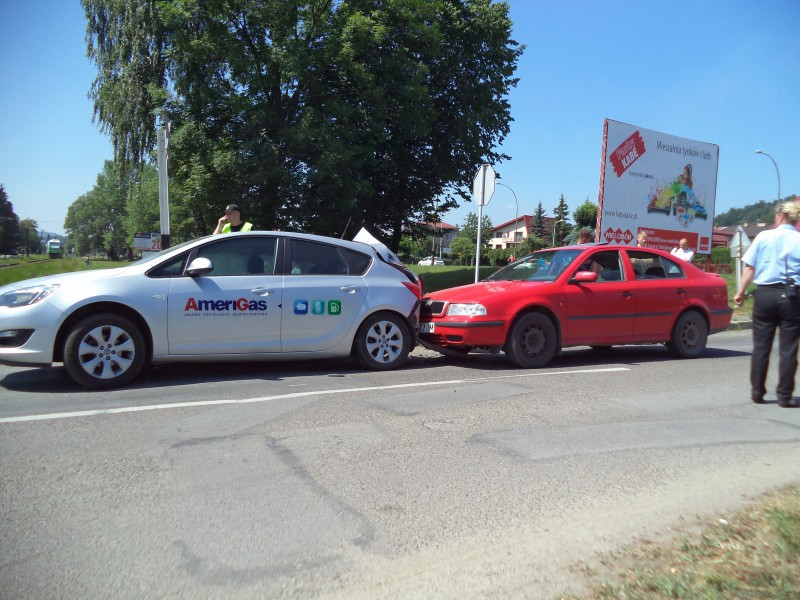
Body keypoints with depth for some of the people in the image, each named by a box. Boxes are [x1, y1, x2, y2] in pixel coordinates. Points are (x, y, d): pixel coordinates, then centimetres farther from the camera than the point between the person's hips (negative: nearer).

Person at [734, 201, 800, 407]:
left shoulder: (764, 236, 1)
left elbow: (750, 268, 0)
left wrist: (741, 292, 8)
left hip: (764, 294, 1)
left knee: (761, 346, 9)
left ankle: (757, 392, 14)